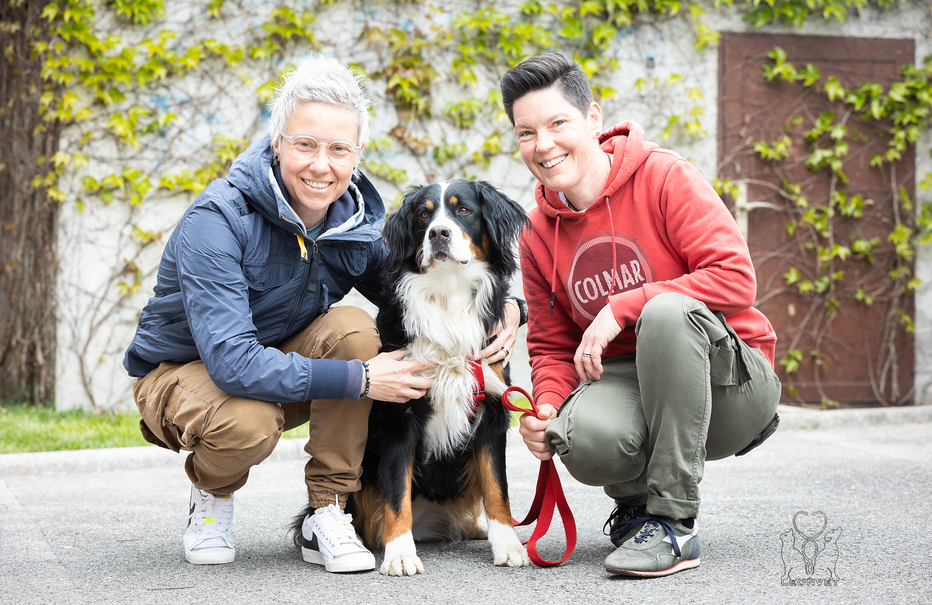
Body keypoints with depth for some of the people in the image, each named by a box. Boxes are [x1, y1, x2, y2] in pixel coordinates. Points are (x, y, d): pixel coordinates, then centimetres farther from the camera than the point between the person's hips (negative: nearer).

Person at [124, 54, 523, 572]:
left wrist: (501, 308, -24)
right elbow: (232, 363, -37)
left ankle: (328, 515, -14)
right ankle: (212, 496, 0)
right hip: (185, 370, -5)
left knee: (353, 328, -25)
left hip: (282, 361, 5)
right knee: (249, 423, -38)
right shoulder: (217, 221, -29)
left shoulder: (360, 223, -12)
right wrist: (361, 380, -38)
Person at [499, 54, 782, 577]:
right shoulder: (539, 234, 4)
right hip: (628, 380, 3)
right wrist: (547, 409, -10)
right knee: (581, 438, -33)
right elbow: (552, 347, 12)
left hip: (733, 379, -3)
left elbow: (736, 278, -22)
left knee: (667, 311, -37)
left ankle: (674, 522, -26)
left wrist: (622, 307, -23)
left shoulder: (663, 177, -12)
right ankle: (636, 498, 7)